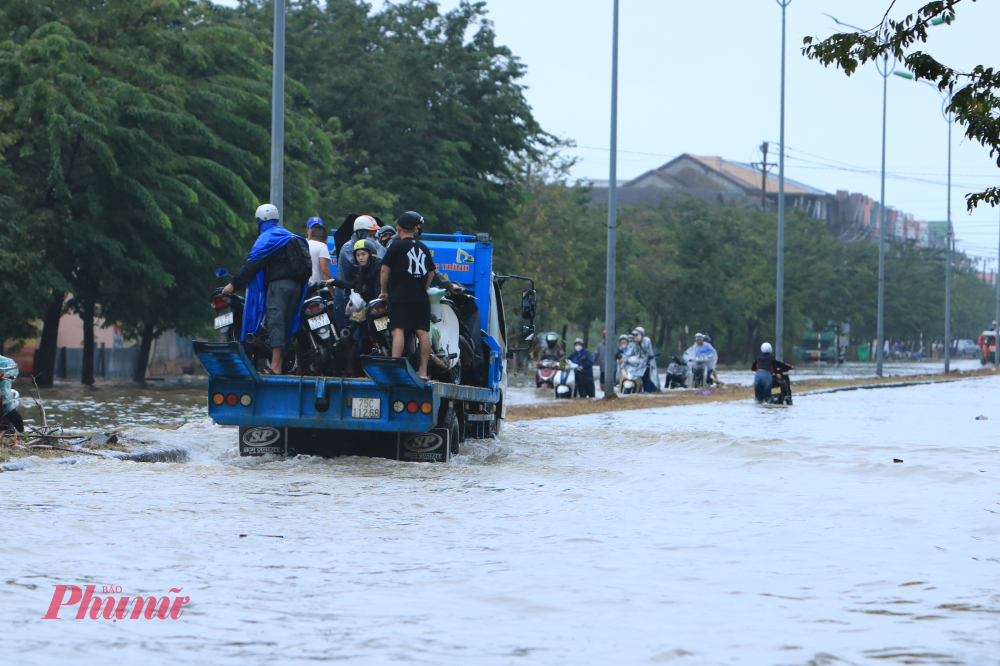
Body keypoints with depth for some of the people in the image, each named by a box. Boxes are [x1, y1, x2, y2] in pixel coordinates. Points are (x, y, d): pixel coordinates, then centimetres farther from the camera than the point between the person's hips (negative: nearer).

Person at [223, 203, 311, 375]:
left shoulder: (267, 238, -1)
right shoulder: (291, 237, 25)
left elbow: (253, 264, -8)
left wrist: (234, 284, -6)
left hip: (278, 283, -8)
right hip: (297, 285, 8)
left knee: (275, 322, -16)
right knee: (286, 324, 8)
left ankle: (275, 366, -27)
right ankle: (280, 364, 5)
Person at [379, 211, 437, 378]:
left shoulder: (397, 245, -1)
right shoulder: (423, 248, 16)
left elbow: (385, 269, -3)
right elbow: (431, 271, 24)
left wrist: (384, 291, 8)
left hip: (401, 297, -6)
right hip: (421, 298, 6)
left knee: (398, 330, -14)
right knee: (422, 332, 4)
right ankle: (423, 370, 5)